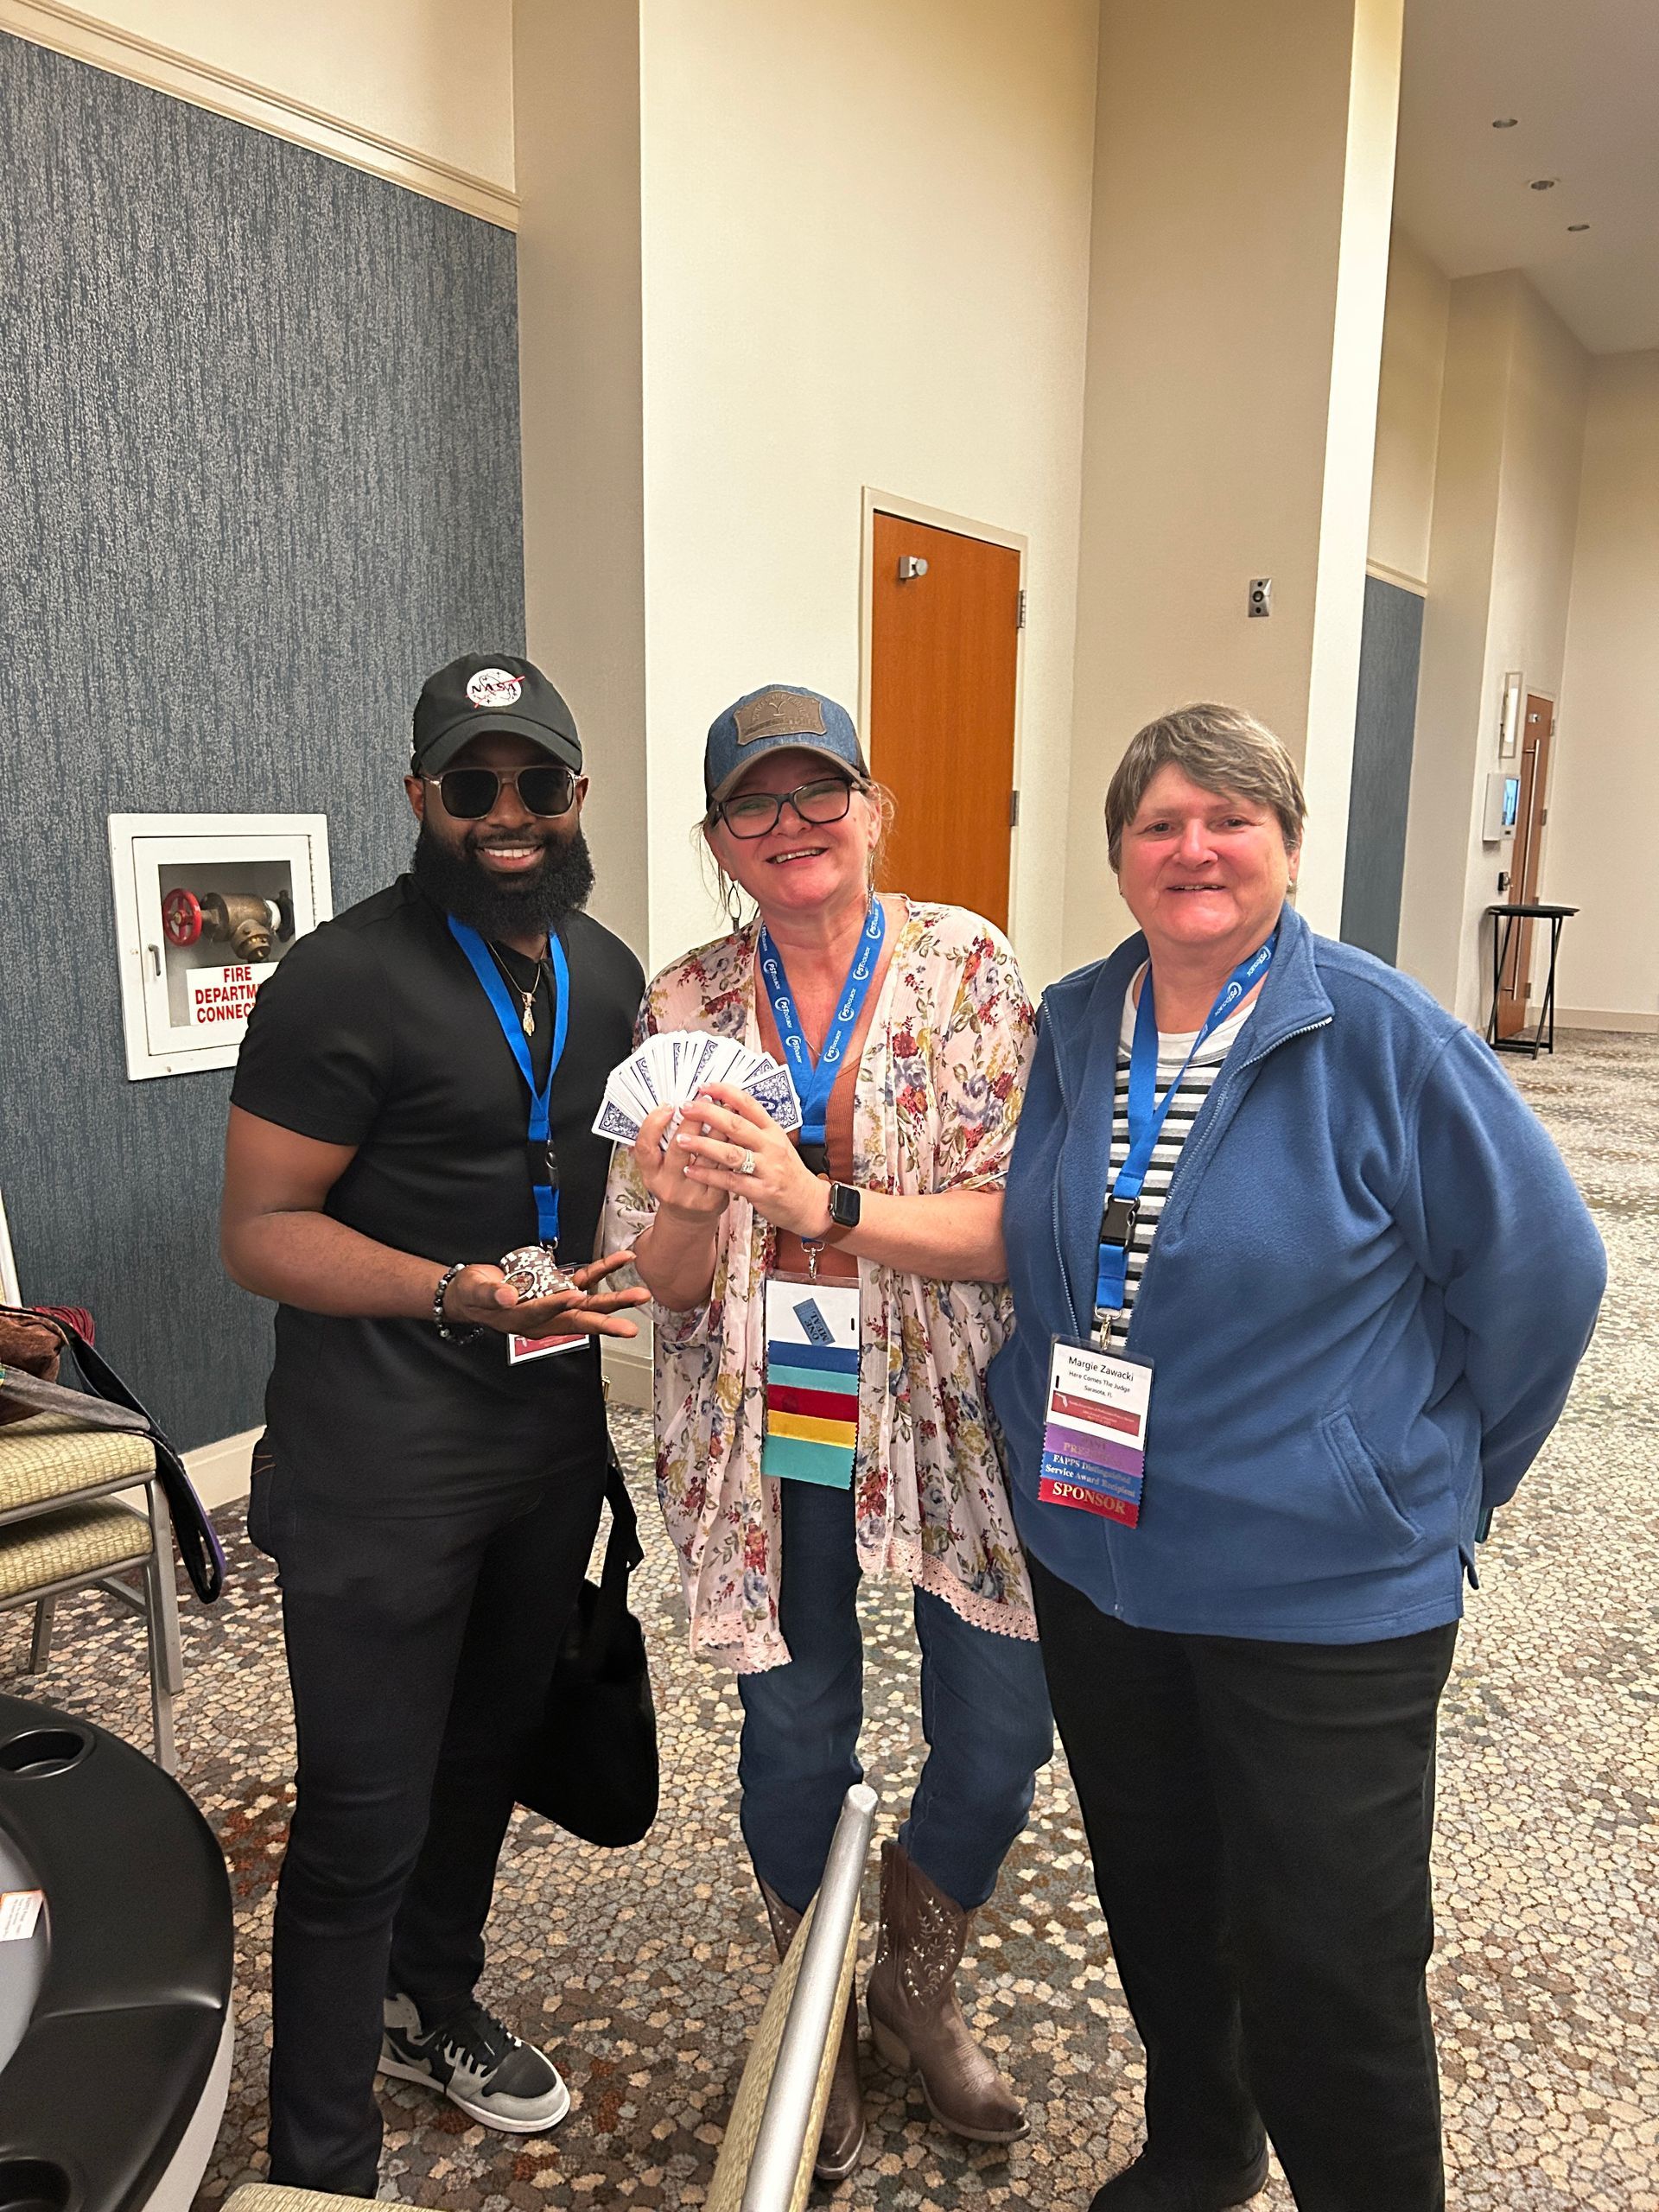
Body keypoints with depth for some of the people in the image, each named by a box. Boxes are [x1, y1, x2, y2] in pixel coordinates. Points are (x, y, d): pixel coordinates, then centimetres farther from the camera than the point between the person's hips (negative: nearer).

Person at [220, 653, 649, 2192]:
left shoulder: (603, 971, 7)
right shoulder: (346, 980, -15)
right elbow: (261, 1228, -16)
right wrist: (456, 1290, -28)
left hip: (553, 1432, 7)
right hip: (381, 1463, -7)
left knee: (487, 1748, 23)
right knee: (365, 1818, 4)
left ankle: (431, 2007, 49)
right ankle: (320, 2164, 28)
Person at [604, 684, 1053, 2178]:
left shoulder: (972, 970, -9)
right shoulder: (685, 1005, -3)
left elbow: (1017, 1218, -16)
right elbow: (667, 1284, -3)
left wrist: (820, 1202, -31)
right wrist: (687, 1210, -27)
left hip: (948, 1423, -1)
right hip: (765, 1437, 1)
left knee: (1002, 1731, 8)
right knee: (795, 1733, 15)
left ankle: (918, 1987, 41)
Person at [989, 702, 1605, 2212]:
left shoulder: (1383, 1037, -14)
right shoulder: (1071, 1029, 1)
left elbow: (1542, 1267, -8)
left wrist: (1444, 1480, -2)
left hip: (1325, 1590, -5)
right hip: (1092, 1557, 5)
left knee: (1326, 1972, 6)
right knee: (1153, 1901, 23)